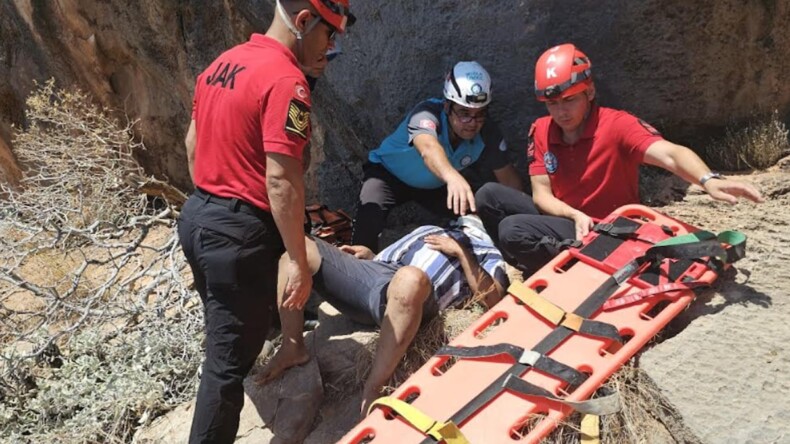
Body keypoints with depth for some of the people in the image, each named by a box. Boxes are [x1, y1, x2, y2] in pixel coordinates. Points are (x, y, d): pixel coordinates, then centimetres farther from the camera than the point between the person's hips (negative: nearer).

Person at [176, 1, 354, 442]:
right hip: (239, 233, -10)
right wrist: (299, 263, -18)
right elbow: (281, 182, -23)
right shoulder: (286, 79, -19)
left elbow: (193, 145, 17)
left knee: (223, 341, 26)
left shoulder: (222, 64, 10)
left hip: (199, 216, 10)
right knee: (230, 360, 2)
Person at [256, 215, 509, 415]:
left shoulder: (487, 252, 24)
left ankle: (372, 392, -32)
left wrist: (461, 253, 2)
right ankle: (292, 348, -7)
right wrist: (370, 255, 17)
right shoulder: (429, 230, 41)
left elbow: (493, 299, 5)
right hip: (370, 269, 6)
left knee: (411, 278, -44)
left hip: (406, 289, -6)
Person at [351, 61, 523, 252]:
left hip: (436, 184, 5)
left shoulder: (487, 133, -22)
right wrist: (452, 177, -79)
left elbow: (507, 175, -12)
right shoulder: (428, 113, -36)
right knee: (370, 211, -32)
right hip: (389, 173, -4)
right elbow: (429, 148, -59)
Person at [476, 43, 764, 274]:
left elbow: (669, 154, -32)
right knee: (489, 196, -11)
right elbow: (541, 193, -5)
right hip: (565, 220, 6)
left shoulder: (616, 125, -17)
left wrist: (708, 180, -53)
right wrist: (575, 215, -25)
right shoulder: (541, 131, -2)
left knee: (513, 231, -27)